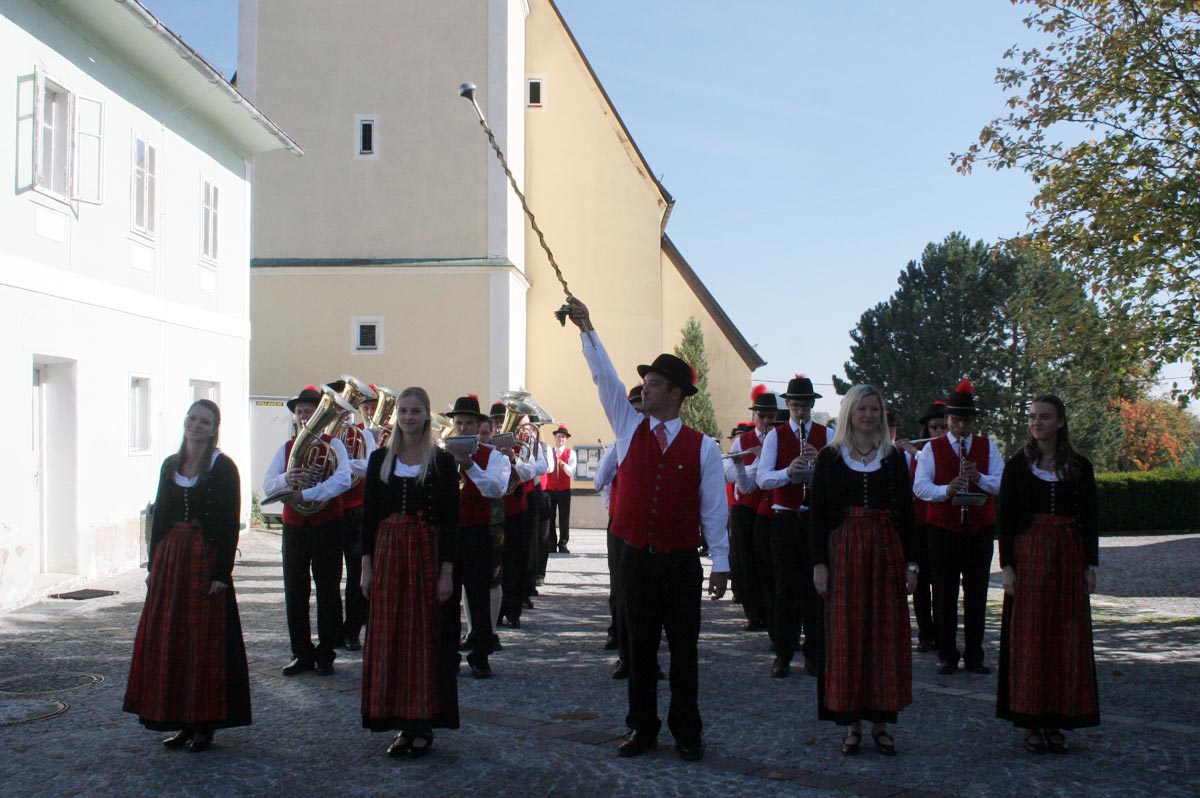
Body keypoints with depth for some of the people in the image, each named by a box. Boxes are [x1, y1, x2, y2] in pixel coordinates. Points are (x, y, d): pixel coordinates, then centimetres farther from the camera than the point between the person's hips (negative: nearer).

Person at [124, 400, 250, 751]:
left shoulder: (223, 467, -6)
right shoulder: (170, 465, 10)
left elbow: (230, 524, -9)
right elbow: (159, 515, 12)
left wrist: (222, 571, -15)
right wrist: (153, 564, 8)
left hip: (206, 560, -6)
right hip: (170, 559, 6)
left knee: (205, 640, 0)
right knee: (168, 640, 7)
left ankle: (205, 724, 9)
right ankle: (183, 721, 18)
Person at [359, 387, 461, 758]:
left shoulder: (442, 462, -2)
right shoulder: (380, 460, 7)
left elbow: (451, 520, -4)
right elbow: (369, 514, 7)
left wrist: (446, 571, -10)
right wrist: (367, 565, 1)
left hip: (428, 554, -3)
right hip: (388, 555, 3)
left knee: (426, 637, 1)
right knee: (389, 637, 4)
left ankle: (424, 724, 11)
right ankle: (402, 723, 15)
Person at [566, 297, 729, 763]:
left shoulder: (702, 447, -2)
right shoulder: (629, 428, 5)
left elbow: (714, 509, -1)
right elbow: (605, 378, -3)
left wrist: (720, 563, -2)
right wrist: (587, 329, -11)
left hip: (682, 563, -2)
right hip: (637, 561, 2)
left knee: (684, 651, 6)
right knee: (640, 649, 9)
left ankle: (686, 733, 17)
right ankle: (643, 729, 20)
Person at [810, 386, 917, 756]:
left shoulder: (894, 457, 8)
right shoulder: (830, 457, 2)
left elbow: (906, 513, 8)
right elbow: (819, 513, 0)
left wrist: (910, 562, 2)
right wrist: (819, 562, -6)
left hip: (886, 551, 2)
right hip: (844, 551, -2)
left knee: (885, 634, 4)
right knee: (845, 635, 1)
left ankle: (881, 719, 13)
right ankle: (852, 722, 10)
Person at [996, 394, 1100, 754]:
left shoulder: (1079, 467, 6)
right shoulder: (1018, 465, 2)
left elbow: (1089, 519, 8)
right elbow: (1006, 519, 0)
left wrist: (1090, 565, 2)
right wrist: (1007, 565, -8)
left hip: (1069, 556, 2)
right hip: (1028, 555, -2)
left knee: (1067, 639, 3)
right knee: (1028, 637, -1)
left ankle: (1057, 722, 12)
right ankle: (1032, 723, 7)